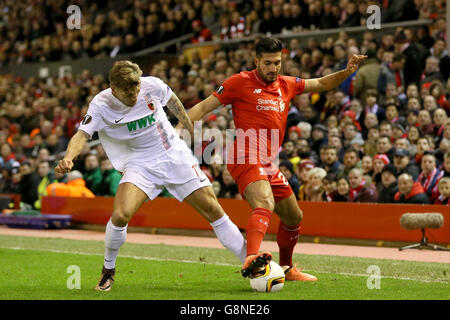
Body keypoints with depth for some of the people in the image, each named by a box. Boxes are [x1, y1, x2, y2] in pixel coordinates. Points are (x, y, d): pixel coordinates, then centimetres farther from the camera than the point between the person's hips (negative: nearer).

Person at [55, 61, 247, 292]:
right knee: (120, 215, -23)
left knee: (213, 210, -3)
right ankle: (108, 270, 4)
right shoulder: (101, 105, -17)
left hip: (175, 155, 1)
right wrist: (68, 158, -46)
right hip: (141, 164, -1)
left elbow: (173, 102, 8)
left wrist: (193, 130, 18)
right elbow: (82, 134, -26)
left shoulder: (152, 86, -13)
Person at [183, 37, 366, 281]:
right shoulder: (241, 82, -3)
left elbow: (322, 84, 26)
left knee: (294, 217, 18)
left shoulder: (286, 85, 14)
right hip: (246, 159, -8)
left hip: (269, 164, 8)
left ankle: (286, 268, 38)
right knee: (265, 205, -34)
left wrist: (346, 72, 9)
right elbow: (204, 107, -2)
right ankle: (252, 259, -54)